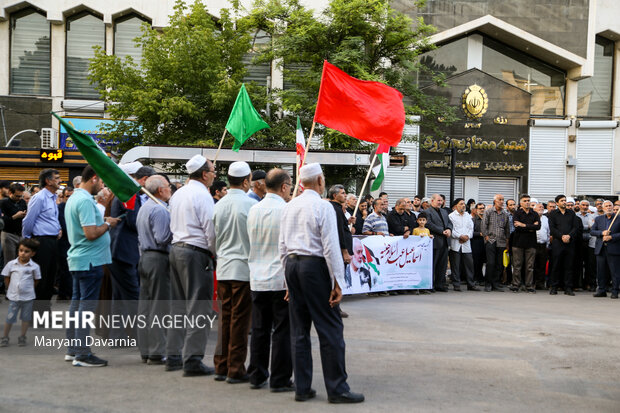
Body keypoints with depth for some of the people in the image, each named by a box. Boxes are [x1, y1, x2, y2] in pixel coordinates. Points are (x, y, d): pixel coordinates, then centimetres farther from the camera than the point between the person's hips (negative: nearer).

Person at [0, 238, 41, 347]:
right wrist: (11, 289, 7)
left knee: (26, 318, 9)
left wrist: (28, 288, 2)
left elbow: (36, 280, 4)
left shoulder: (34, 266, -8)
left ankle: (22, 337, 22)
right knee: (9, 318, 5)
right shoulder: (11, 264, -4)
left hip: (28, 297, 0)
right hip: (13, 297, 1)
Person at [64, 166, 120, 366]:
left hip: (77, 259, 10)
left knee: (77, 303, 15)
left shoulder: (73, 198, 14)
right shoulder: (85, 201, -18)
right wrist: (107, 224, -9)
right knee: (87, 306, -6)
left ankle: (72, 350, 22)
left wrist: (103, 221, 13)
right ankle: (82, 354, -2)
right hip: (90, 260, -10)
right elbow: (91, 234, -24)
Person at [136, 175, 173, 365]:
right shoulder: (160, 209, -15)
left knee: (145, 304, 11)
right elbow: (162, 238, -22)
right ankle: (156, 352, -3)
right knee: (159, 306, -6)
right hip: (158, 259, -10)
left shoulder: (144, 207, 16)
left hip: (145, 256, 10)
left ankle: (145, 350, 17)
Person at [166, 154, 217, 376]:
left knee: (178, 305, 13)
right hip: (196, 253, -9)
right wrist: (216, 254, -1)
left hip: (176, 249, 9)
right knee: (197, 307, -5)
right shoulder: (202, 195, -12)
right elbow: (211, 230, -15)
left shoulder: (177, 194, 14)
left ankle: (173, 356, 19)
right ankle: (192, 360, -5)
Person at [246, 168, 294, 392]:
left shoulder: (254, 210, 5)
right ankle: (280, 380, 6)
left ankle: (257, 376, 20)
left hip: (257, 279, 6)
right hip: (281, 279, -6)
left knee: (259, 329, 13)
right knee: (282, 330, 1)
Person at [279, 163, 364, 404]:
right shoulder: (323, 207, -8)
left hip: (291, 265, 7)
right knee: (330, 328, -1)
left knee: (299, 328, 10)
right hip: (315, 266, -7)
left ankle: (302, 388, 14)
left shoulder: (289, 207, 12)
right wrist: (338, 282, -10)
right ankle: (337, 389, 2)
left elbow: (283, 247, 14)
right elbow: (331, 247, -13)